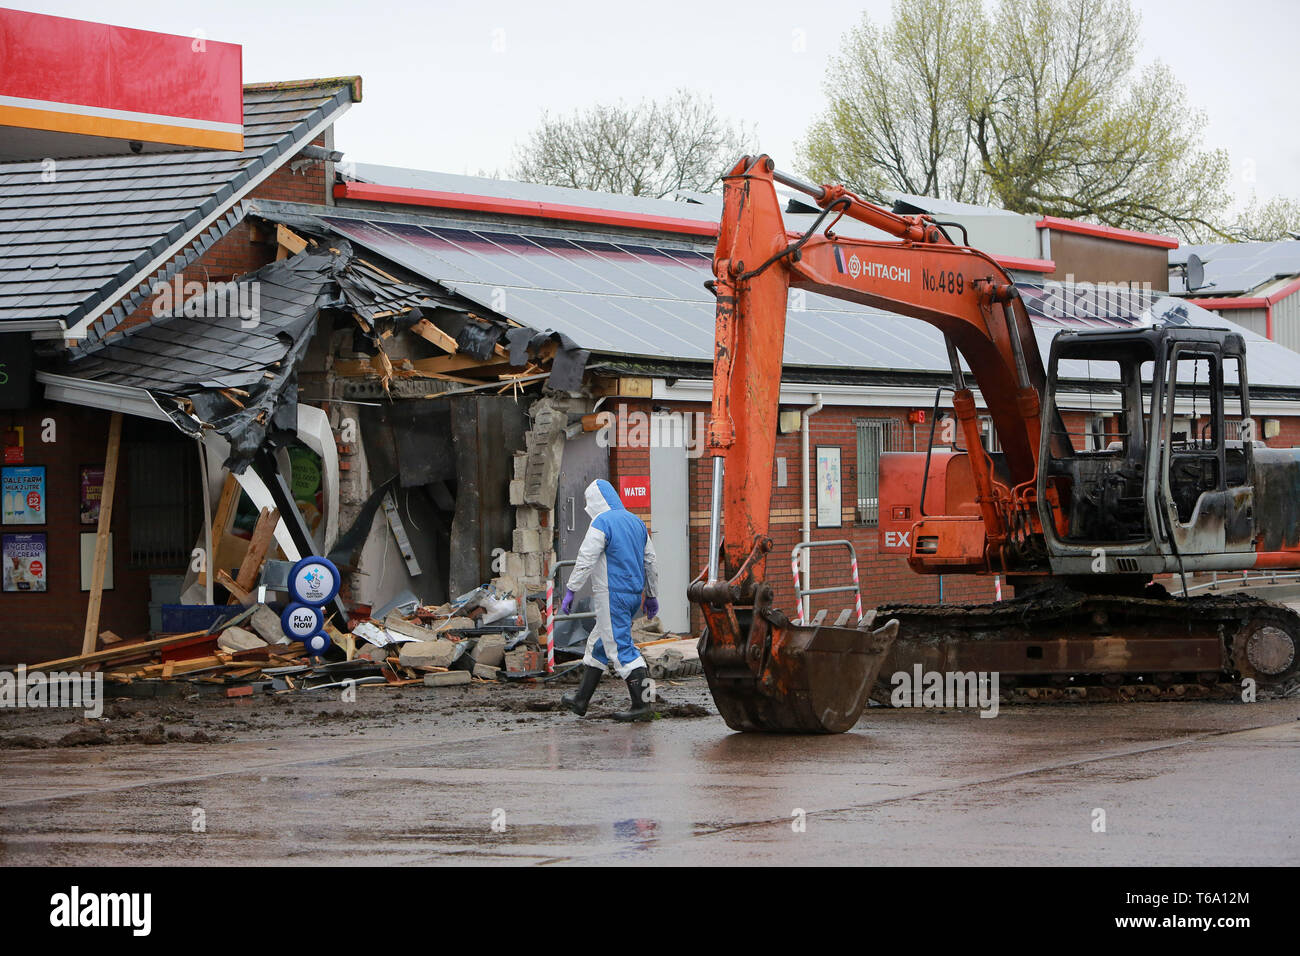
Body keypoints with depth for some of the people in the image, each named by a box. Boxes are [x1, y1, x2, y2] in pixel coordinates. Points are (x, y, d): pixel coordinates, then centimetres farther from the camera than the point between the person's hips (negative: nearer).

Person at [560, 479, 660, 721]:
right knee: (598, 644, 17)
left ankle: (642, 703, -12)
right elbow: (650, 562, 17)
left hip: (612, 594, -9)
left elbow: (586, 560, -16)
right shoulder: (636, 522, 13)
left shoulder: (602, 523, -12)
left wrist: (571, 591, -11)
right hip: (634, 592, 9)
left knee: (620, 646, -7)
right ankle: (581, 699, 23)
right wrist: (651, 596, 24)